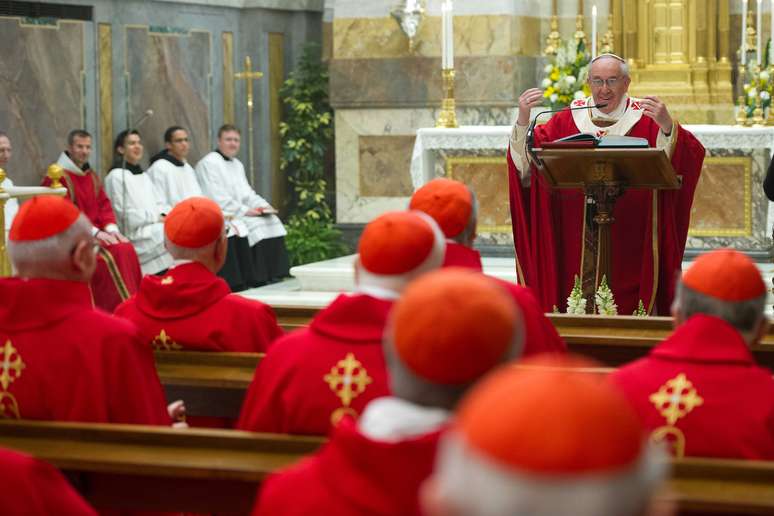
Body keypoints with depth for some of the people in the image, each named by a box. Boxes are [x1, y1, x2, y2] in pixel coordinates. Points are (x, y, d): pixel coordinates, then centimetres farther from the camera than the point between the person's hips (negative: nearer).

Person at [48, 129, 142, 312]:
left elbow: (104, 205, 12)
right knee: (107, 257, -29)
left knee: (127, 250, -19)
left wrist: (111, 229, -8)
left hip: (98, 231, 7)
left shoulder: (92, 176, 16)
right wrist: (95, 232, -21)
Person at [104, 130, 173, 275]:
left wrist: (164, 215, -4)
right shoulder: (116, 176, -3)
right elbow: (124, 215, -10)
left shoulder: (143, 175, 23)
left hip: (154, 227, 7)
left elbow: (157, 203, 19)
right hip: (136, 234, -7)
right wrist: (156, 217, -8)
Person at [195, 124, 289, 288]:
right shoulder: (208, 163, -7)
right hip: (221, 216, -8)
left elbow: (247, 193, 19)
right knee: (255, 226, -28)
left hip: (242, 212, 8)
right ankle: (257, 281, -25)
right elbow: (217, 198, -16)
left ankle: (274, 275, -16)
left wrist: (263, 206, -1)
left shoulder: (237, 164, 22)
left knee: (272, 221, -13)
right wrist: (244, 210, -19)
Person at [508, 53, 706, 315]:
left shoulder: (647, 120, 1)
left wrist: (667, 126, -30)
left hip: (630, 242, -2)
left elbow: (693, 156, -12)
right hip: (576, 242, 2)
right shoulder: (567, 121, 10)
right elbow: (527, 159, 1)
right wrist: (523, 119, -16)